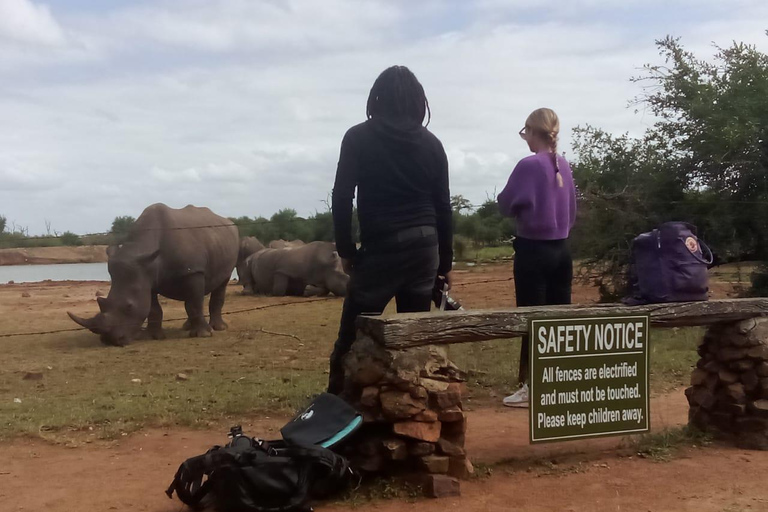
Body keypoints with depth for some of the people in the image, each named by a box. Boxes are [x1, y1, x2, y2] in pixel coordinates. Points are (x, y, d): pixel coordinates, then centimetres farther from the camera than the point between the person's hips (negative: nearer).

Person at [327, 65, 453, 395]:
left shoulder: (358, 138, -1)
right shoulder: (431, 143, 7)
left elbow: (341, 198, -6)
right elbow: (443, 206, 8)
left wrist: (345, 250, 3)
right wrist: (445, 261, 15)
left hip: (381, 248, -4)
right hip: (424, 246, 4)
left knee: (352, 336, 2)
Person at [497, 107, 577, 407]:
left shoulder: (529, 166, -14)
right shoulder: (564, 166, 6)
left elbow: (505, 205, -6)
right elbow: (572, 212, 14)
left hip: (534, 252, -6)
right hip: (561, 251, 6)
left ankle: (529, 389, 4)